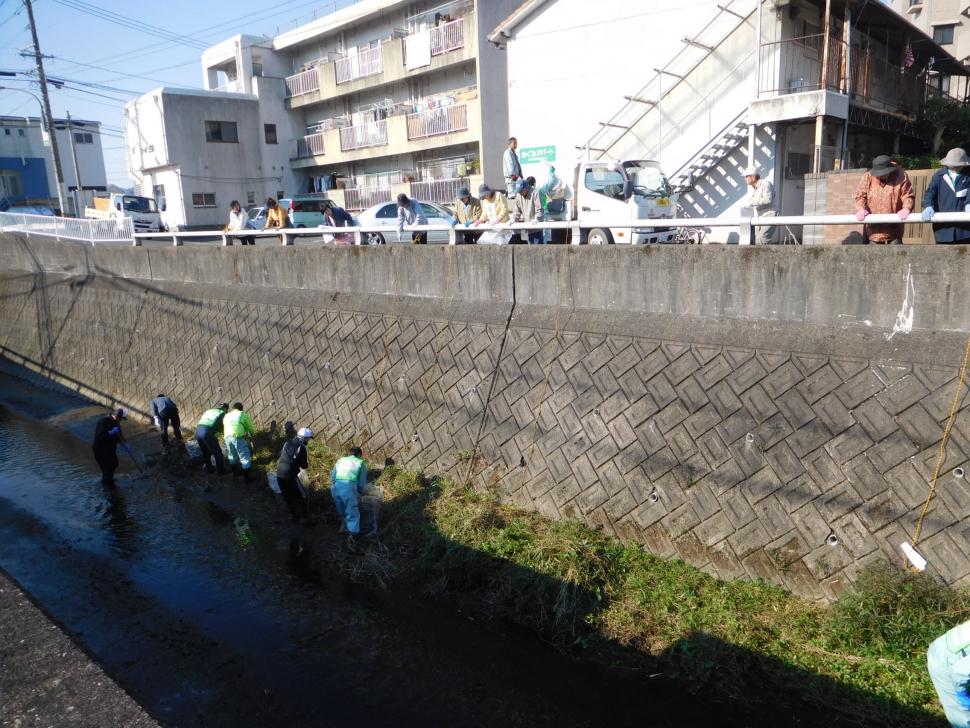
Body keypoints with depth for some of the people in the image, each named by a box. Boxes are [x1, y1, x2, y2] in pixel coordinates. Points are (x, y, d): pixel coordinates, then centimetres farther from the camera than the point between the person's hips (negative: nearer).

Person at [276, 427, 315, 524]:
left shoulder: (288, 442, 9)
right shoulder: (301, 447, -10)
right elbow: (304, 465, -5)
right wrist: (307, 464, 18)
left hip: (279, 474, 7)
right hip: (290, 476, -7)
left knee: (288, 497, 20)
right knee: (302, 498, 5)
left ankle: (295, 515, 31)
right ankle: (305, 519, 7)